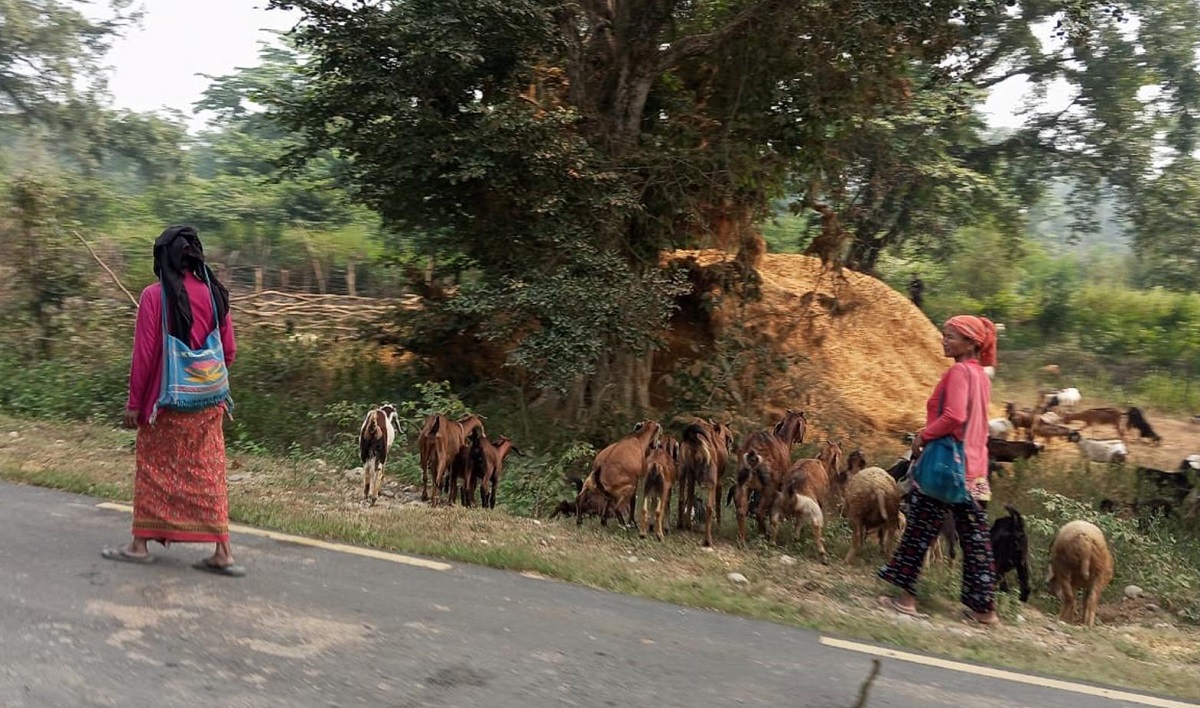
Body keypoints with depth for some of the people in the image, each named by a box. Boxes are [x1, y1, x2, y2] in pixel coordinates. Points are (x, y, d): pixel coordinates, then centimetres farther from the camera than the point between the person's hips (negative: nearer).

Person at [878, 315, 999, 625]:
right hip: (973, 469, 9)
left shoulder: (959, 371, -13)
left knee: (919, 531, 2)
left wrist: (923, 436, -14)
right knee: (975, 537, 10)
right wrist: (929, 434, 16)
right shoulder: (980, 374, 14)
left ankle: (906, 597, 8)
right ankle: (984, 607, 14)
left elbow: (954, 416, -27)